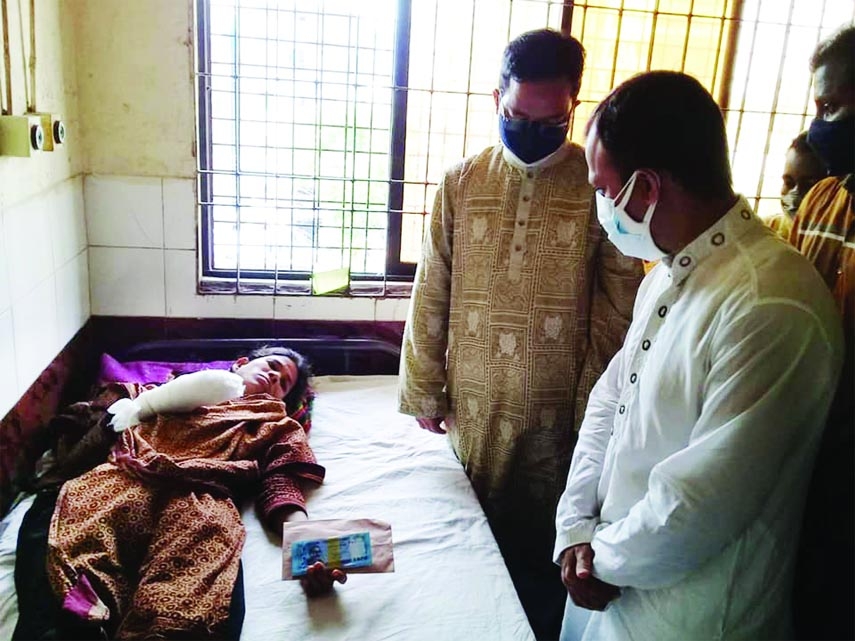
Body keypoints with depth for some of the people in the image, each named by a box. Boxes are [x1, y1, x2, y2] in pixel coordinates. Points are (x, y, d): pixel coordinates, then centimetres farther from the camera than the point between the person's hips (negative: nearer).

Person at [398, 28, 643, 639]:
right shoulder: (461, 182, -1)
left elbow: (617, 309, -6)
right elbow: (431, 293, 2)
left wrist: (594, 403, -5)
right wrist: (425, 388, 4)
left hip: (557, 408, -2)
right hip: (473, 401, 3)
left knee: (542, 545, 15)